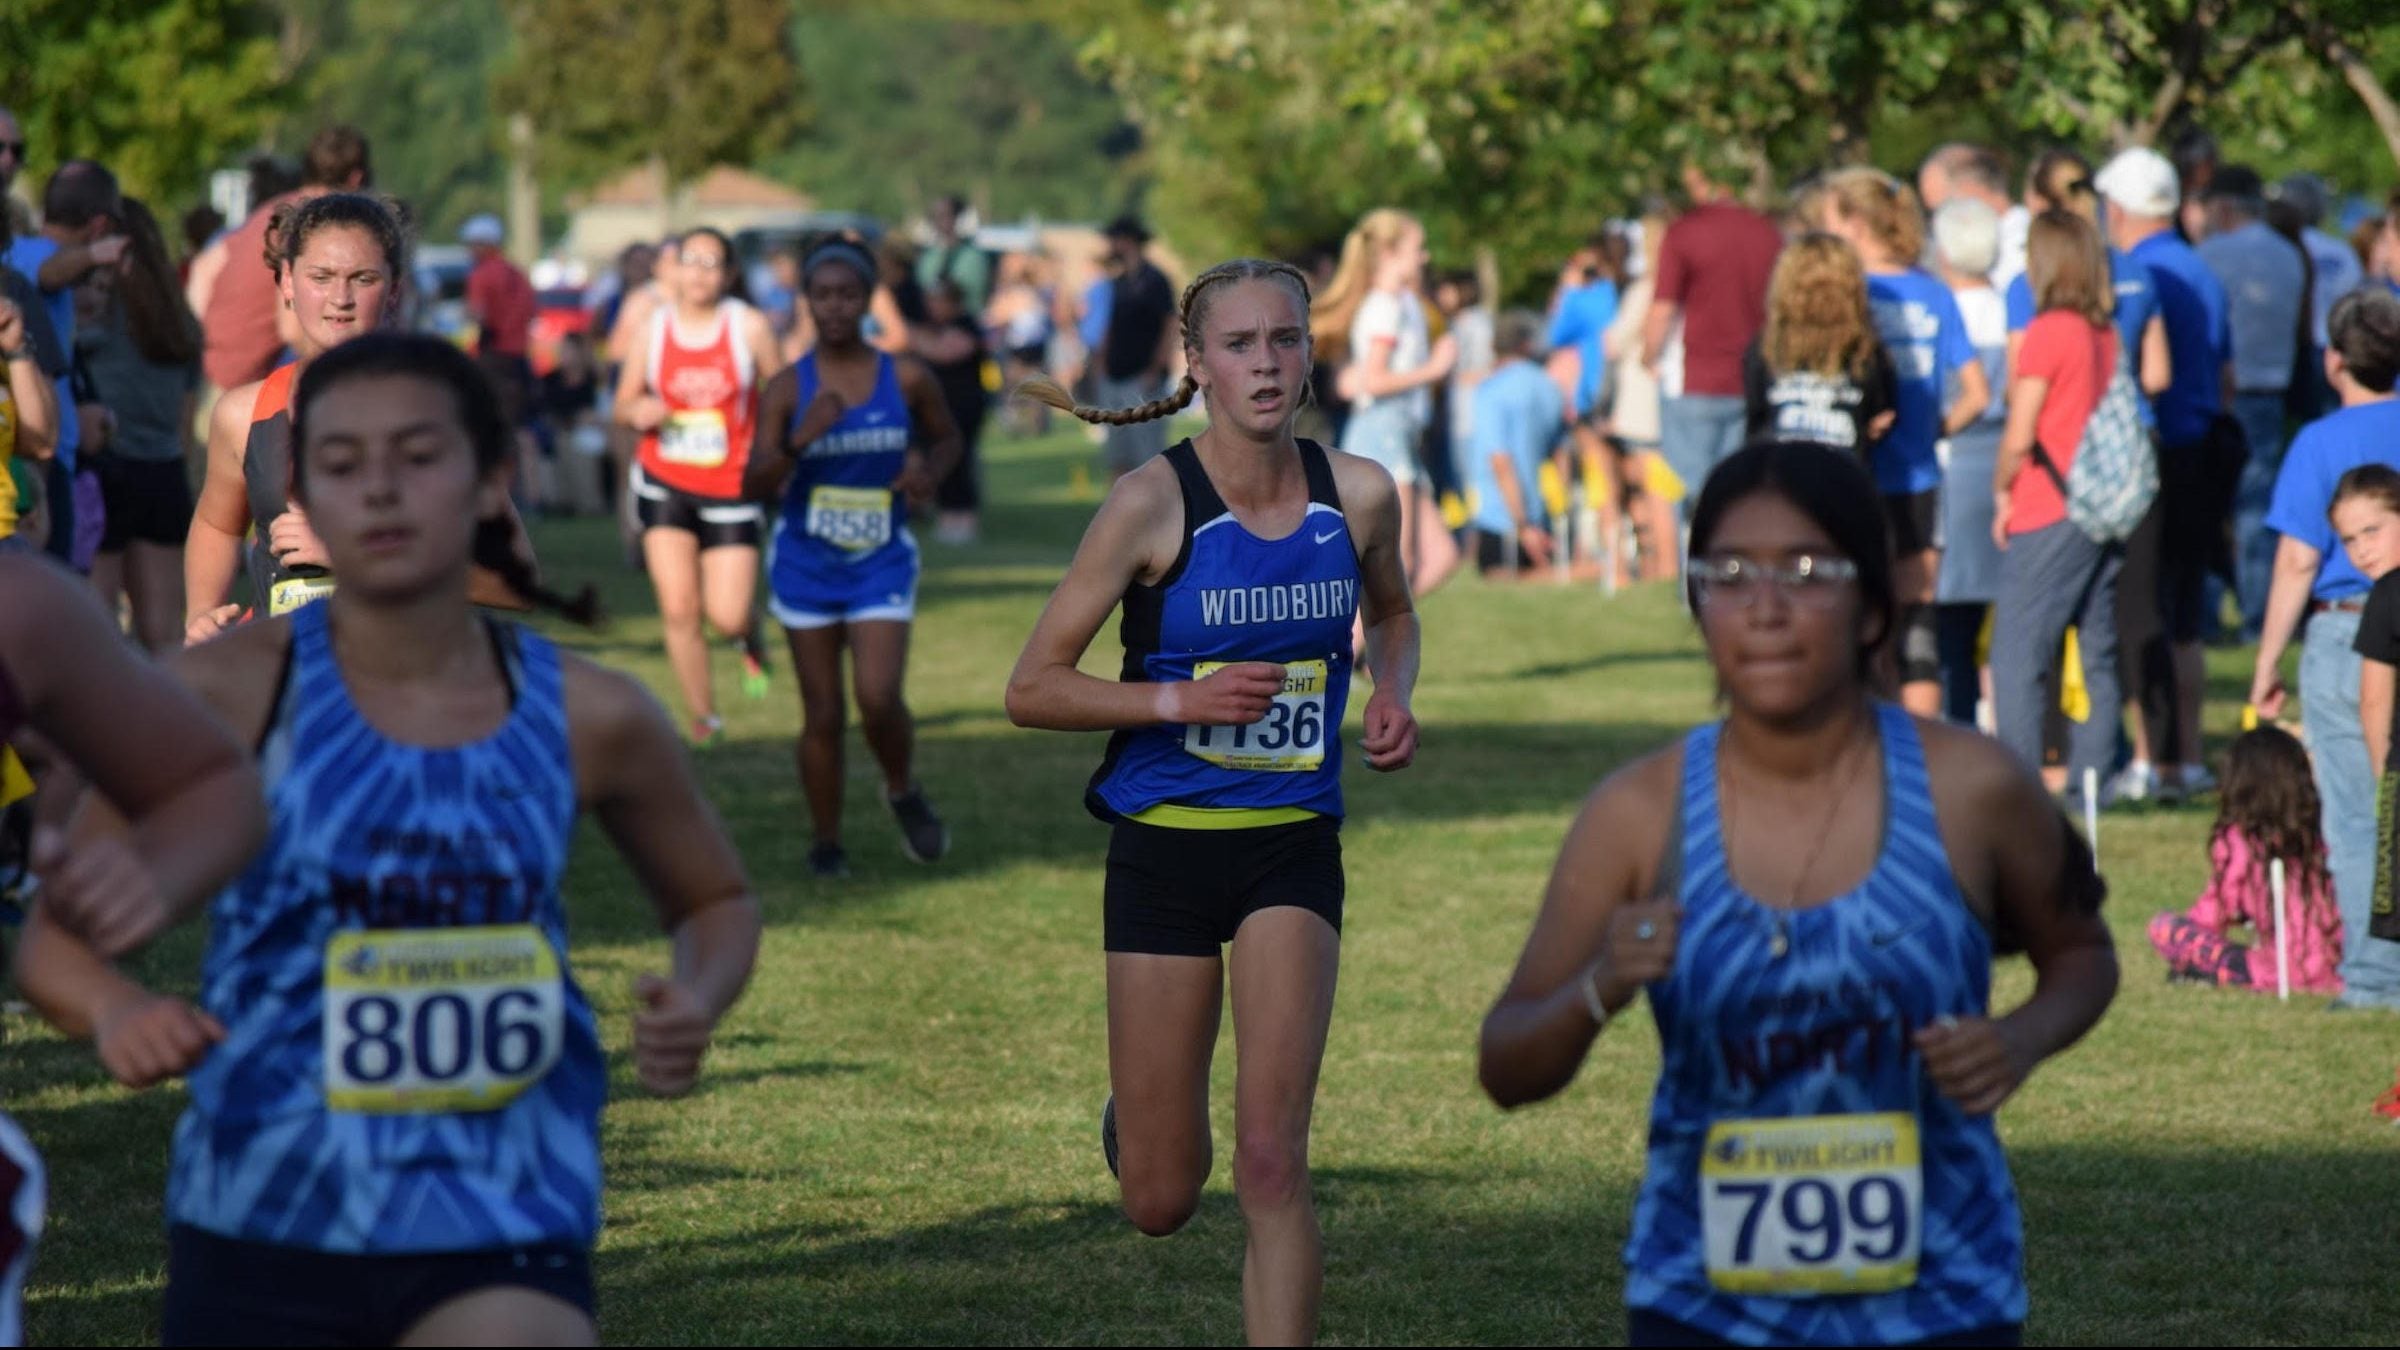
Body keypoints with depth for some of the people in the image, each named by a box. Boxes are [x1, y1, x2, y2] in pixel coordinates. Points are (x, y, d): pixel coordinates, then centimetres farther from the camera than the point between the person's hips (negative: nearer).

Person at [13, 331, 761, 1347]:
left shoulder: (587, 719, -1)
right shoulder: (227, 692, -7)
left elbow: (717, 904, 17)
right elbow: (57, 937, -2)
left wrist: (694, 1000, -5)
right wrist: (119, 1015, -24)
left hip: (503, 1240, 0)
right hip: (257, 1230, 0)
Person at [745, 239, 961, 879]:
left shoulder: (905, 379, -4)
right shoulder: (786, 389, -6)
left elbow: (946, 438, 14)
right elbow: (753, 485, -12)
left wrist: (928, 471, -8)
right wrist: (801, 439, -28)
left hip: (882, 564, 0)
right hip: (805, 564, 0)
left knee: (880, 697, -16)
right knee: (823, 714, 4)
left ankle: (904, 791, 14)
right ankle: (826, 843, 19)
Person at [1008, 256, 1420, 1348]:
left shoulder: (1359, 495, -2)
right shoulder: (1154, 502, -12)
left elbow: (1393, 615, 22)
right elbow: (1032, 689, -8)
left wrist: (1393, 694, 1)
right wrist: (1179, 699, -21)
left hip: (1293, 847, 1)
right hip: (1166, 843, -1)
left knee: (1272, 1164, -14)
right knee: (1160, 1203, 8)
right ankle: (1137, 1119, 46)